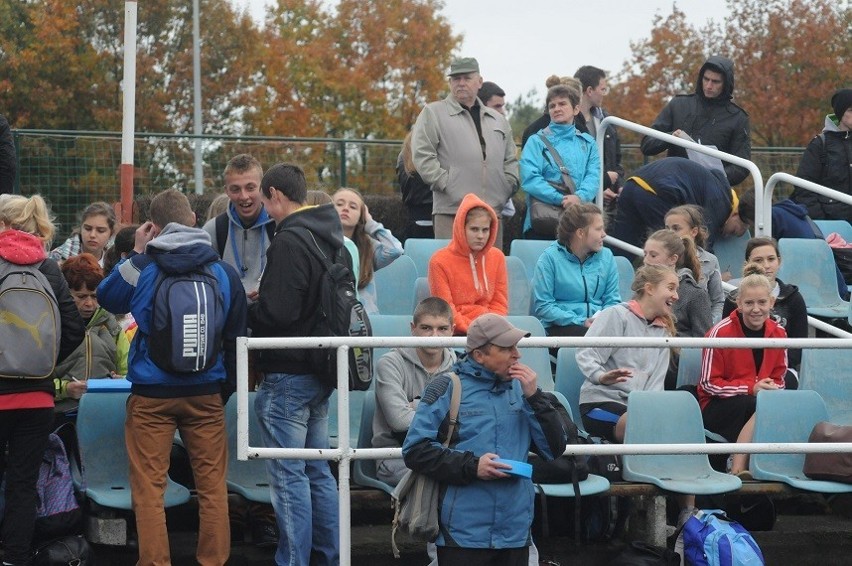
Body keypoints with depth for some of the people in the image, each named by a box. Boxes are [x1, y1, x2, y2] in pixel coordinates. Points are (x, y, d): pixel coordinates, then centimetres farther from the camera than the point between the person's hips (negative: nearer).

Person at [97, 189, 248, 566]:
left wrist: (136, 254, 14)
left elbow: (107, 298, 14)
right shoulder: (223, 272, 2)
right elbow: (235, 338, 11)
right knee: (213, 485, 9)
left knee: (149, 486, 4)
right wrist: (226, 389, 22)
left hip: (152, 393, -2)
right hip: (206, 392, 2)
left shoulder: (142, 268, -7)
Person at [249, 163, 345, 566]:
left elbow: (277, 311, -23)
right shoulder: (332, 239, 11)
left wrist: (245, 310, -3)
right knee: (317, 471, 16)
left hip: (289, 374, -9)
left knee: (288, 475, -3)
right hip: (321, 372, 9)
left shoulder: (289, 240, -17)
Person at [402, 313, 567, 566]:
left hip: (516, 532, 4)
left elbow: (555, 449, 7)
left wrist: (534, 398, -4)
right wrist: (471, 466, -15)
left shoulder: (519, 387, 8)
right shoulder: (447, 387, -2)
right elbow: (414, 450, -7)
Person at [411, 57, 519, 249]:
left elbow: (510, 160, 27)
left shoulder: (498, 120, 23)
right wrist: (446, 184, -10)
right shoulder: (433, 113, 6)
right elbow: (422, 155, -3)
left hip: (493, 210, 5)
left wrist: (509, 184, 10)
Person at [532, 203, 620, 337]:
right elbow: (543, 306, -7)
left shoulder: (606, 257, 15)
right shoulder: (550, 258, -1)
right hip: (560, 327, -4)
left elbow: (612, 300, 13)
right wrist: (581, 322, -16)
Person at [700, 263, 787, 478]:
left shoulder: (778, 333, 5)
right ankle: (738, 470, -33)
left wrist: (772, 388, -12)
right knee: (760, 406, -36)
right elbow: (708, 383, -8)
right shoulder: (721, 332, -10)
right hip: (717, 407, -4)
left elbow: (779, 378, 15)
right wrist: (752, 388, -19)